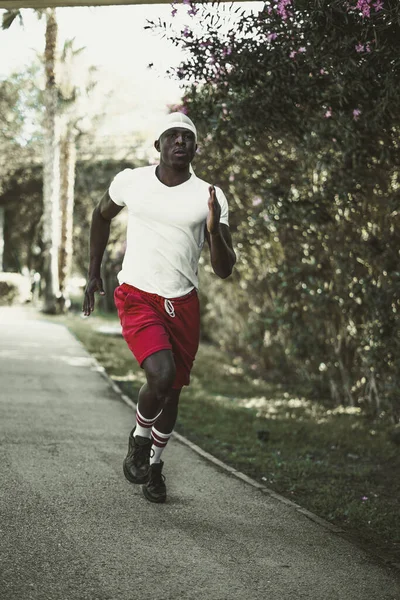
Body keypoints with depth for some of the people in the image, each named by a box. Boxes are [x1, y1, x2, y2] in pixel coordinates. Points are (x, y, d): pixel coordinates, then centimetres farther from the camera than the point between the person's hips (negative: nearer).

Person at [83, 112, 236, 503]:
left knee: (173, 389, 9)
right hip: (137, 296, -2)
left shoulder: (209, 197, -4)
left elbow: (224, 270, -6)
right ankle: (139, 438, 6)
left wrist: (214, 232, -26)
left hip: (183, 304, 2)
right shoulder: (130, 181, -3)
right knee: (161, 374, -24)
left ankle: (154, 463, 33)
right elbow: (102, 215, 18)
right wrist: (94, 273, 17)